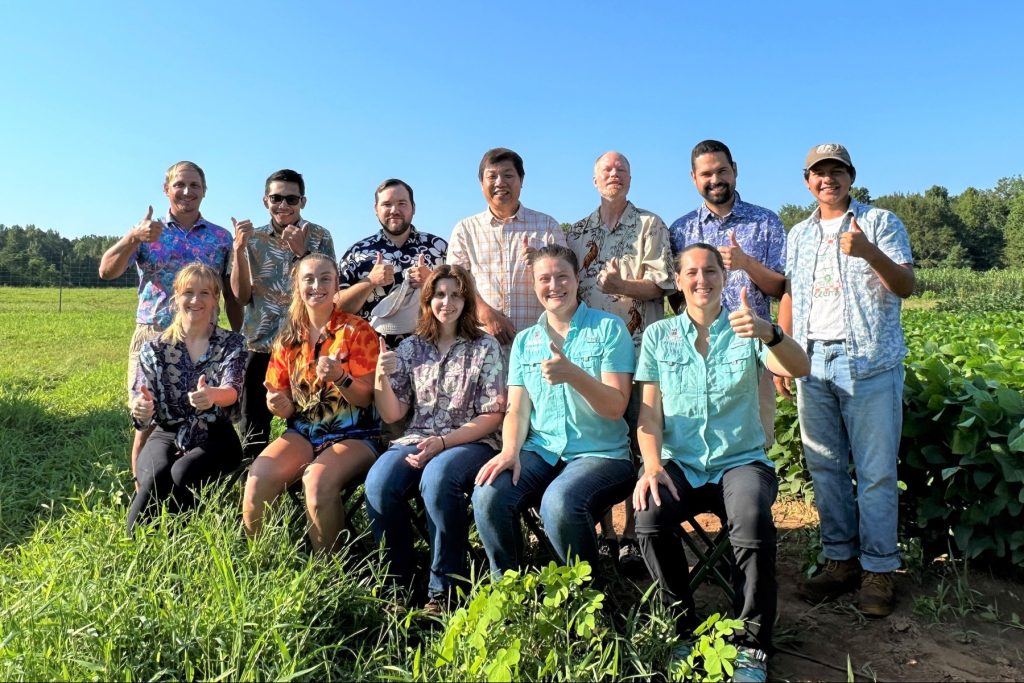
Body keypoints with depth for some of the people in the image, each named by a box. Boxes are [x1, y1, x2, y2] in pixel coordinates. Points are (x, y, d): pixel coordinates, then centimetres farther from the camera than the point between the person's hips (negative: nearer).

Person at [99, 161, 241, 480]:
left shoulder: (221, 238, 9)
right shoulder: (147, 230, 7)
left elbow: (231, 296, 10)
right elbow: (106, 271, -6)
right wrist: (133, 237, -22)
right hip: (152, 338, 0)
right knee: (148, 422, 2)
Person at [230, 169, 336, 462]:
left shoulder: (319, 236, 1)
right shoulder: (253, 239, 7)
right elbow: (242, 296, -1)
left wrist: (301, 251, -18)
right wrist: (239, 248, -13)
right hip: (260, 345, 2)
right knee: (253, 429, 6)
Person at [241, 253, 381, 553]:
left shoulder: (357, 331, -5)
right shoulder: (288, 335, 8)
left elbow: (366, 398, -7)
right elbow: (280, 397, 13)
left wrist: (340, 378, -27)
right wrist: (280, 406, -11)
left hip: (353, 435, -4)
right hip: (302, 432, 4)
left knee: (317, 481, -33)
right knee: (257, 478, -24)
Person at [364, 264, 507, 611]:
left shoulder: (485, 346, 1)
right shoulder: (411, 347, 11)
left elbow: (492, 416, -4)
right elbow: (392, 414, 8)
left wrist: (442, 442, -16)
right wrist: (381, 377, -12)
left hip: (472, 442, -3)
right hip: (417, 440, 3)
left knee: (437, 478, -35)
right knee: (378, 483, -27)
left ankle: (444, 588, -17)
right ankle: (398, 583, -7)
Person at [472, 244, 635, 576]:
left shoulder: (608, 327, 0)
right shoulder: (524, 341, 14)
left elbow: (616, 407, -8)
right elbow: (517, 409, 8)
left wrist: (573, 374, -25)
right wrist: (510, 450, -12)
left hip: (599, 453, -3)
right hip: (540, 451, 4)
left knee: (559, 503, -33)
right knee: (487, 496, -24)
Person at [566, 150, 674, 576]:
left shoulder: (650, 226, 8)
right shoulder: (577, 233, 18)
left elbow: (662, 285, -3)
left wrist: (620, 285, -20)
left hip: (640, 349, -3)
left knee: (639, 444, -3)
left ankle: (633, 538, 5)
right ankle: (605, 535, 14)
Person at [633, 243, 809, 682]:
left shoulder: (747, 331, 5)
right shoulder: (658, 336, 8)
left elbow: (798, 368, -14)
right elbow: (649, 411, 4)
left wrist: (767, 332, -35)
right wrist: (652, 465, -14)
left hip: (742, 460, -1)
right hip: (680, 463, 1)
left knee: (754, 525, -32)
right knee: (649, 519, -28)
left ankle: (751, 644, -9)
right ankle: (685, 630, -4)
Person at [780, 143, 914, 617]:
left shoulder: (881, 223, 4)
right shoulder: (799, 234, 18)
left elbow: (907, 286, -6)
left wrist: (870, 253, -24)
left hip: (870, 364, -4)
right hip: (812, 363, 5)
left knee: (875, 471, -2)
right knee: (825, 469, 7)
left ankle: (879, 569, 8)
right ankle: (841, 560, 18)